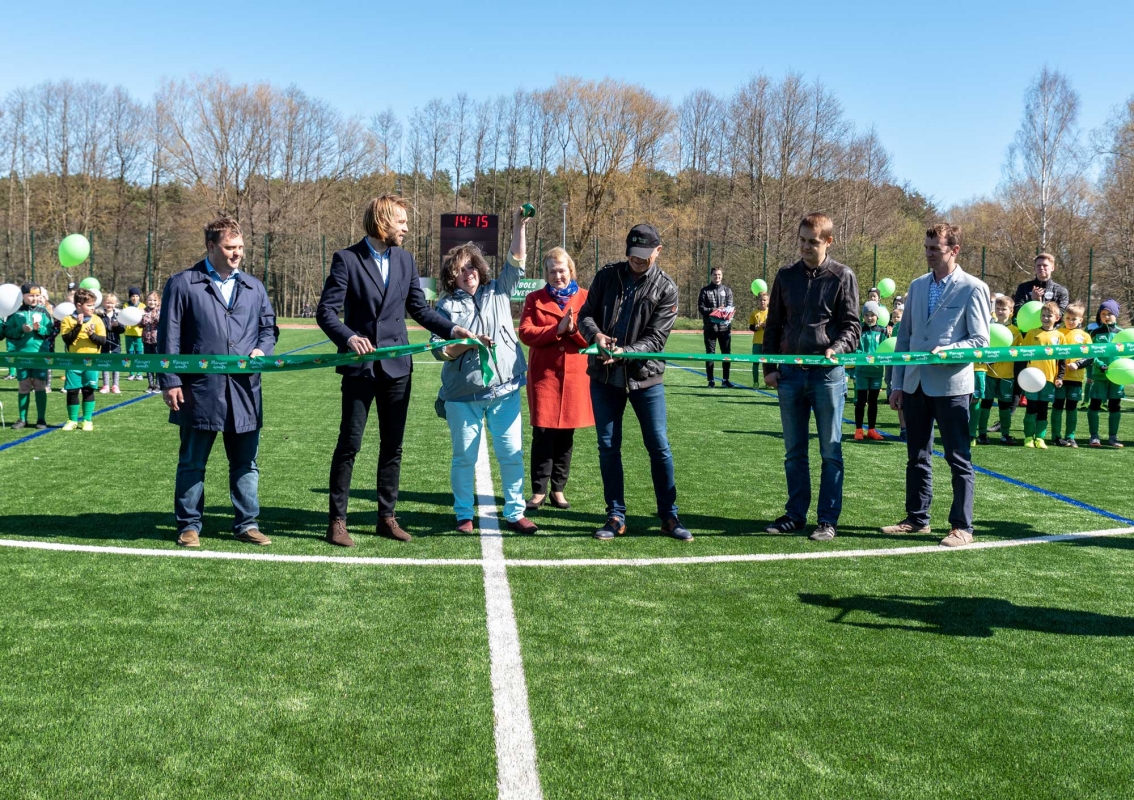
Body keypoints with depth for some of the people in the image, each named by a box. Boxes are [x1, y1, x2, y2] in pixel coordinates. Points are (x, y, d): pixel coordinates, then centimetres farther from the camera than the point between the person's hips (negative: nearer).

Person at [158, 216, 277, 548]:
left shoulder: (254, 287, 13)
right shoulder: (182, 284, 1)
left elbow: (268, 327, 20)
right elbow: (169, 337, -1)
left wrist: (262, 350, -2)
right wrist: (170, 381, -7)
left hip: (244, 391, 4)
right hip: (200, 391, -3)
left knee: (246, 463, 8)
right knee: (192, 464, 7)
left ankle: (247, 524, 18)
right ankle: (189, 526, 17)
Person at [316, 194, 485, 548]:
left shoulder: (405, 259, 8)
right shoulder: (347, 259, -7)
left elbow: (419, 308, 12)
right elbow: (326, 311, -10)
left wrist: (452, 329, -3)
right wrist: (348, 337, -28)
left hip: (397, 366, 5)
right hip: (361, 366, -5)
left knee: (393, 446, 9)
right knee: (349, 444, -1)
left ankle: (387, 517, 19)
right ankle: (337, 520, 8)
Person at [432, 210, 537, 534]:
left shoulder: (498, 292, 11)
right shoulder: (446, 307, 3)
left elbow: (516, 262, 3)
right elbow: (439, 350, -3)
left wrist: (518, 227, -8)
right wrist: (467, 343, -17)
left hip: (505, 389, 2)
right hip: (463, 395, -2)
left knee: (512, 453, 3)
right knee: (464, 457, 6)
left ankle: (514, 513, 13)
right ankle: (464, 515, 18)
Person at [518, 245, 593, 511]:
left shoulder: (585, 298, 6)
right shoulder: (535, 299, 6)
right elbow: (525, 333, -6)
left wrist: (574, 329, -18)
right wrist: (557, 329, -16)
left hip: (575, 375, 1)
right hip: (543, 374, -1)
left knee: (566, 434, 5)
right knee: (543, 433, -4)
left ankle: (558, 489, 15)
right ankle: (538, 491, 3)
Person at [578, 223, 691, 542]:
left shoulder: (666, 288, -6)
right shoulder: (607, 276, 2)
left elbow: (655, 339, -12)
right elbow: (586, 314, 5)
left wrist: (623, 353, -27)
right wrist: (596, 334, -18)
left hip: (645, 376, -2)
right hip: (604, 376, 2)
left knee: (659, 447, 1)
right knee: (608, 447, 6)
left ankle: (669, 516, 14)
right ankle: (616, 517, 17)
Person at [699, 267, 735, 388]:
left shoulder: (727, 290, 11)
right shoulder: (705, 290, 5)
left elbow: (730, 307, 3)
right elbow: (701, 307, -2)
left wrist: (724, 312, -19)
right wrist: (714, 311, -16)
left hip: (725, 326, 2)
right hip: (710, 327, -2)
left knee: (726, 353, 4)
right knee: (710, 353, 2)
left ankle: (725, 379, 13)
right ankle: (711, 380, 8)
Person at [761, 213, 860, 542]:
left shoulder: (842, 276, -1)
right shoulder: (786, 276, 9)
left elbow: (851, 326, -2)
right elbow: (773, 325, 13)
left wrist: (837, 348, -21)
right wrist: (769, 367, 6)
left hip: (828, 373, -4)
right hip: (790, 373, 4)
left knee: (831, 451, 2)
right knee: (794, 451, 10)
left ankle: (828, 519, 9)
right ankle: (795, 514, 19)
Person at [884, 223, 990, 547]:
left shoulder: (972, 288, -6)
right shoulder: (917, 286, 11)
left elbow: (980, 341, -6)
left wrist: (946, 350, -22)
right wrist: (897, 384, 9)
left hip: (951, 385, -6)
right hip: (915, 384, 6)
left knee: (959, 459, 1)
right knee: (917, 457, 13)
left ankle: (962, 527, 7)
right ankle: (917, 519, 24)